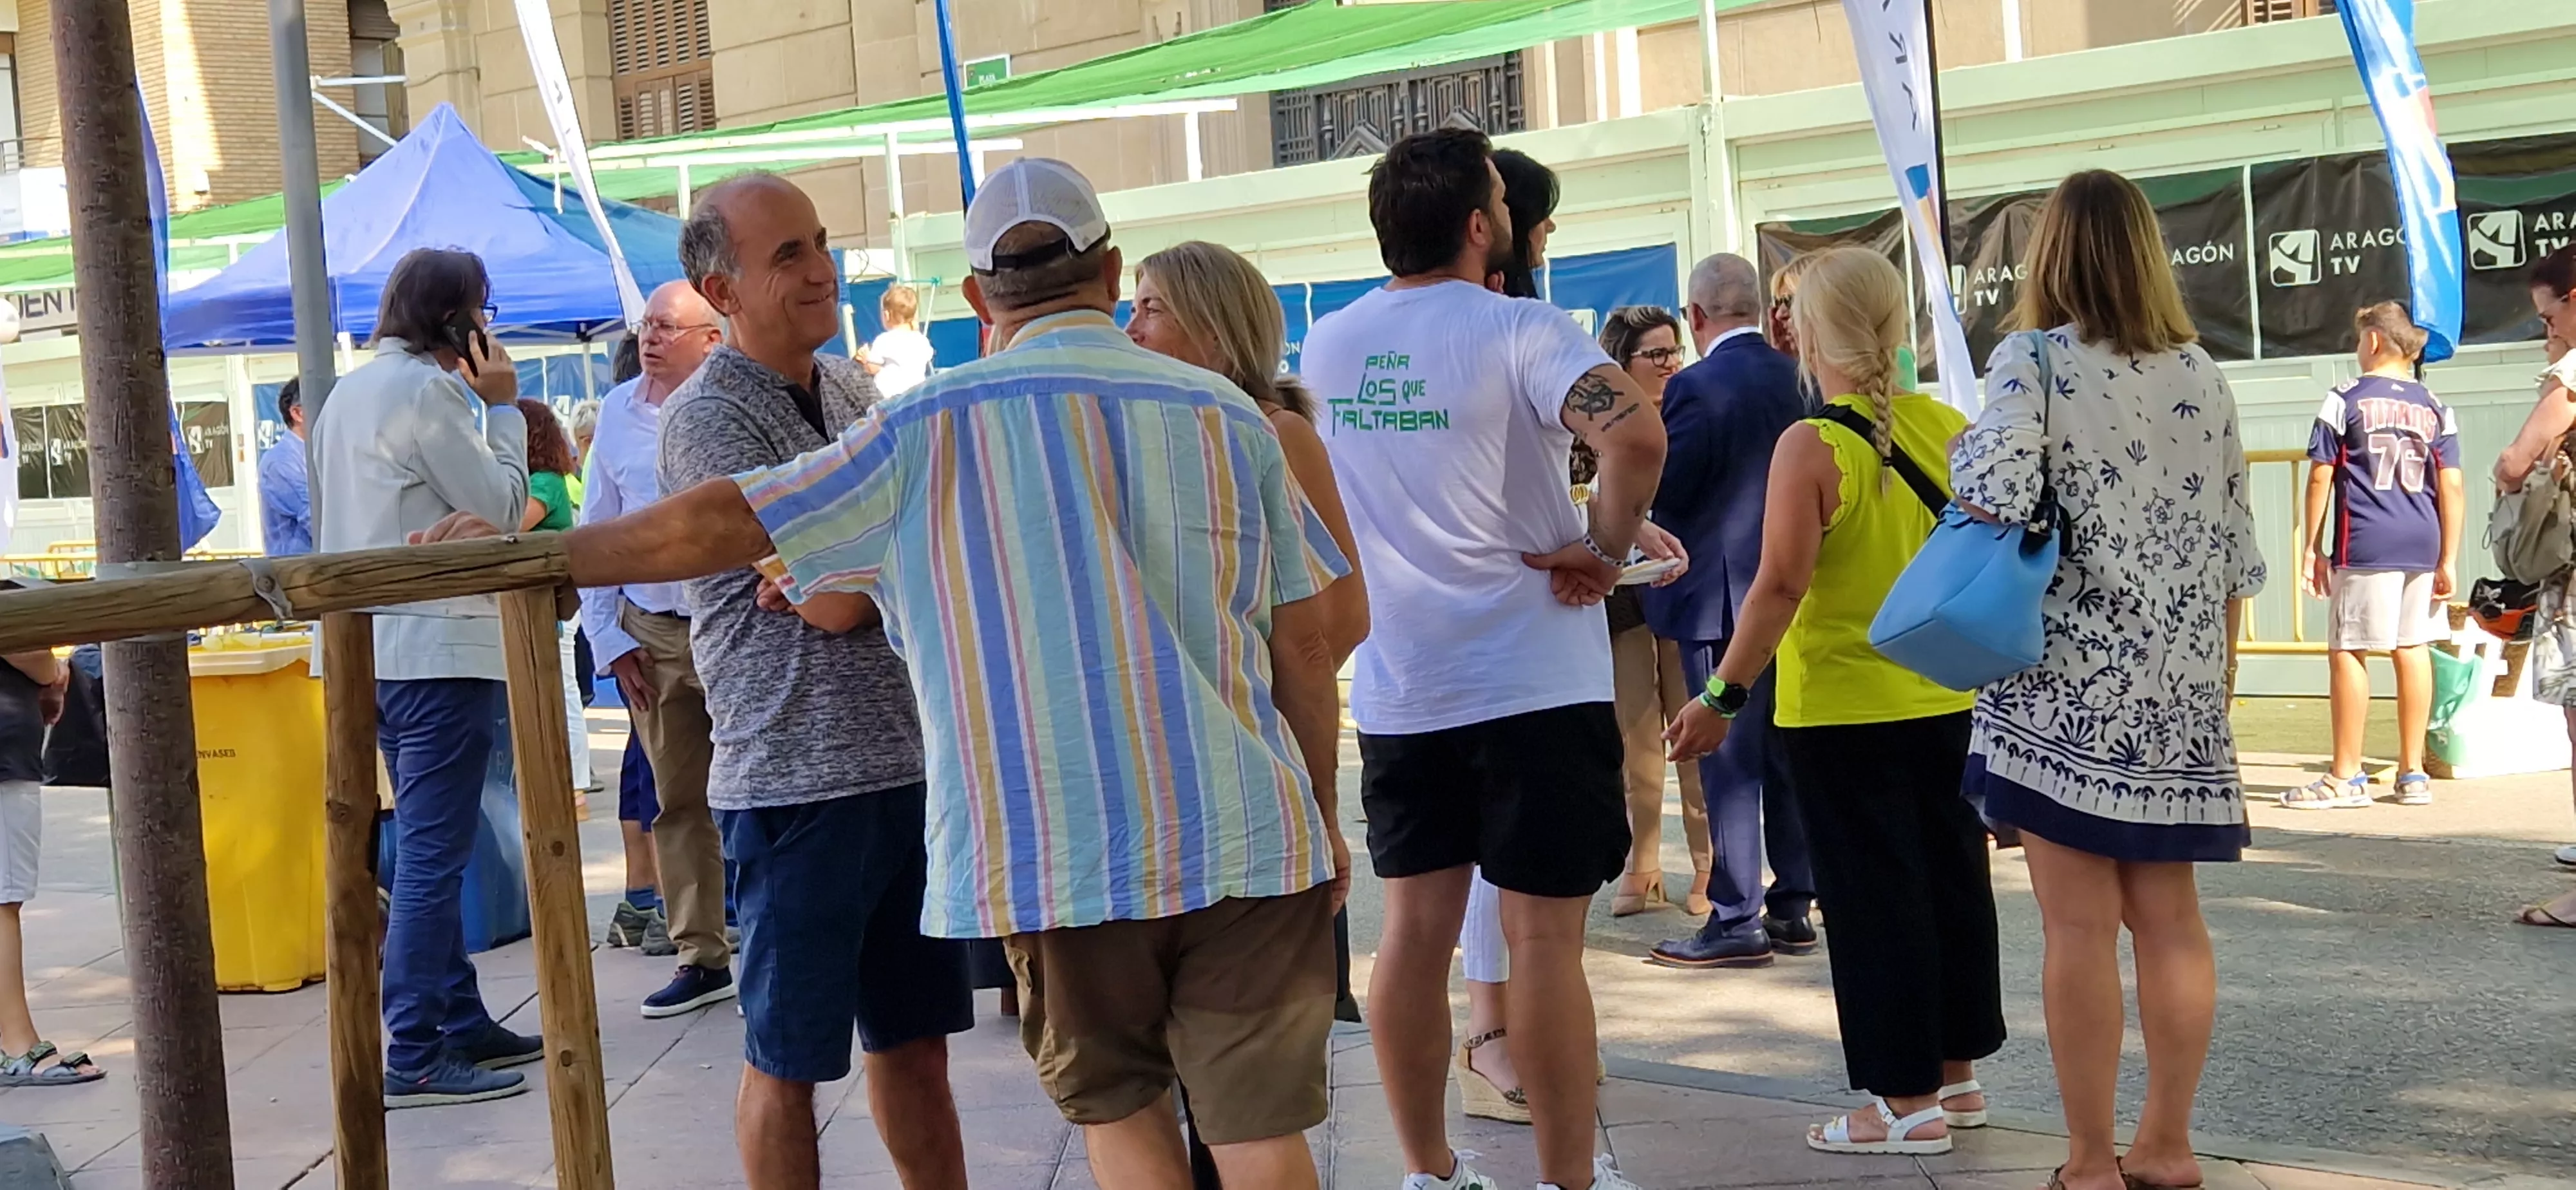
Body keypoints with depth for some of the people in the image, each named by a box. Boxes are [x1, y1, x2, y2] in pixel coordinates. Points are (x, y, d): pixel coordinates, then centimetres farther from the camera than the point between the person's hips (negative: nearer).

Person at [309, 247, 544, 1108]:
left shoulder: (349, 393, 16)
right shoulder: (424, 391, -13)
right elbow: (502, 505, -11)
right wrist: (502, 409, -1)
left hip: (375, 647, 10)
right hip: (438, 648, -10)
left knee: (429, 851, 15)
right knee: (434, 857, -8)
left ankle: (461, 1024, 23)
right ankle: (414, 1059, -8)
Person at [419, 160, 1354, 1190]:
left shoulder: (932, 428, -2)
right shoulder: (1226, 415, 4)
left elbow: (713, 527, -3)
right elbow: (1302, 645, 6)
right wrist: (1321, 823, 17)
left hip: (1055, 847, -1)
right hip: (1245, 835, 1)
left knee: (1114, 1103, 16)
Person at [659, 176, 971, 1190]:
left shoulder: (850, 388, 12)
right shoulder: (706, 419, -11)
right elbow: (833, 603, -17)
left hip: (910, 760, 7)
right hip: (799, 776, -7)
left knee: (915, 1036, 15)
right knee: (788, 1057, 5)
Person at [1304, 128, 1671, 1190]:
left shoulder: (1327, 344, 6)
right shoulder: (1517, 331, -13)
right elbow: (1635, 433, -30)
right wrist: (1607, 547, -16)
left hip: (1395, 686, 6)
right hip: (1534, 681, -5)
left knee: (1415, 926, 11)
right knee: (1544, 937, 1)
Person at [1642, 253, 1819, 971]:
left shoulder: (1696, 388, -16)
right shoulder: (1801, 379, 5)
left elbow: (1662, 490, -14)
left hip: (1719, 595, -7)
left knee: (1728, 762, -2)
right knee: (1785, 755, 13)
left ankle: (1737, 922, 1)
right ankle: (1793, 907, 20)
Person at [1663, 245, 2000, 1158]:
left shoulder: (1810, 447, -17)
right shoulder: (1948, 428, 1)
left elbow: (1781, 586, -20)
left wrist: (1723, 696, -14)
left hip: (1840, 711, -6)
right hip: (1949, 702, 6)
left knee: (1870, 898, 2)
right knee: (1951, 878, 15)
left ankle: (1908, 1101, 7)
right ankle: (1954, 1073, 27)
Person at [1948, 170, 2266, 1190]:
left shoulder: (2035, 361, -7)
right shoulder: (2201, 375, 8)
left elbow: (1998, 502, -22)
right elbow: (2234, 547, 11)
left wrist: (1966, 452, 0)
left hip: (2067, 686, -5)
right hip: (2177, 688, 5)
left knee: (2080, 925, -1)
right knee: (2168, 916, 11)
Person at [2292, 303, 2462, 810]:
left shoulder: (2346, 399, -1)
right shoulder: (2435, 408, 10)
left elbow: (2320, 477, -4)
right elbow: (2451, 487, 6)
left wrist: (2315, 548, 2)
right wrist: (2449, 560, 9)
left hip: (2364, 544, -5)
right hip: (2423, 545, 5)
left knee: (2349, 652, -1)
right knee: (2413, 649, 10)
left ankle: (2347, 778, 0)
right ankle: (2413, 773, 15)